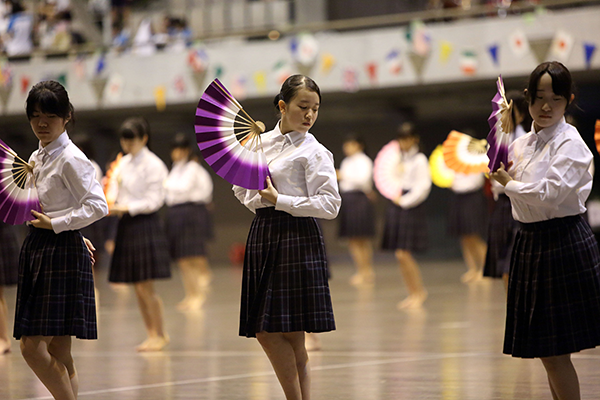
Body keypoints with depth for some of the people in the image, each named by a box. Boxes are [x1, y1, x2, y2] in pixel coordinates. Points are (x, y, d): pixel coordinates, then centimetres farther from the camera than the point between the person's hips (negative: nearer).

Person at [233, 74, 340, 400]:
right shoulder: (260, 143, 12)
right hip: (263, 235, 6)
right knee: (263, 332, 5)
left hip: (297, 236, -6)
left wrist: (280, 201, -14)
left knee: (289, 333, -5)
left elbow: (330, 205, -13)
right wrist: (254, 199, 2)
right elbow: (241, 188, 24)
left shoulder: (314, 152, -5)